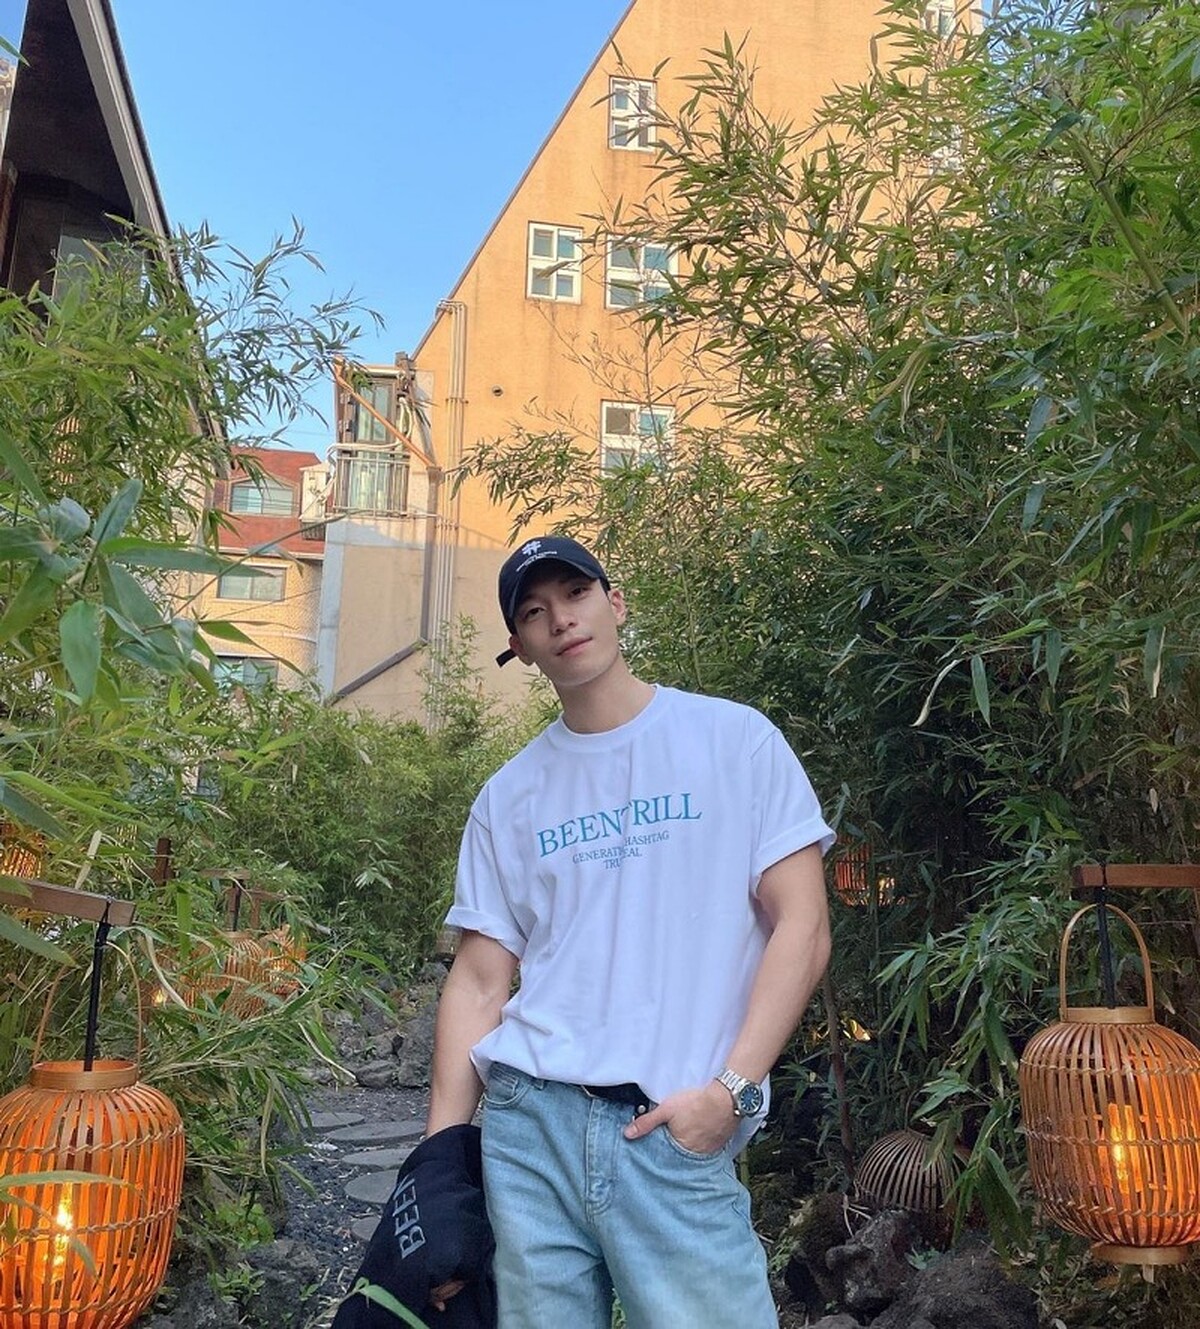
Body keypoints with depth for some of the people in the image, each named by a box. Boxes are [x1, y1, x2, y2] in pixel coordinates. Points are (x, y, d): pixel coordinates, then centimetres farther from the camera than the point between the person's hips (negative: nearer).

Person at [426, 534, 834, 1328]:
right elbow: (480, 980, 10)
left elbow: (802, 926, -2)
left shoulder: (735, 738, 2)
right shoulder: (509, 796, 11)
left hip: (676, 1133, -2)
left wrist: (730, 1090, -11)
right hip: (527, 1118, 3)